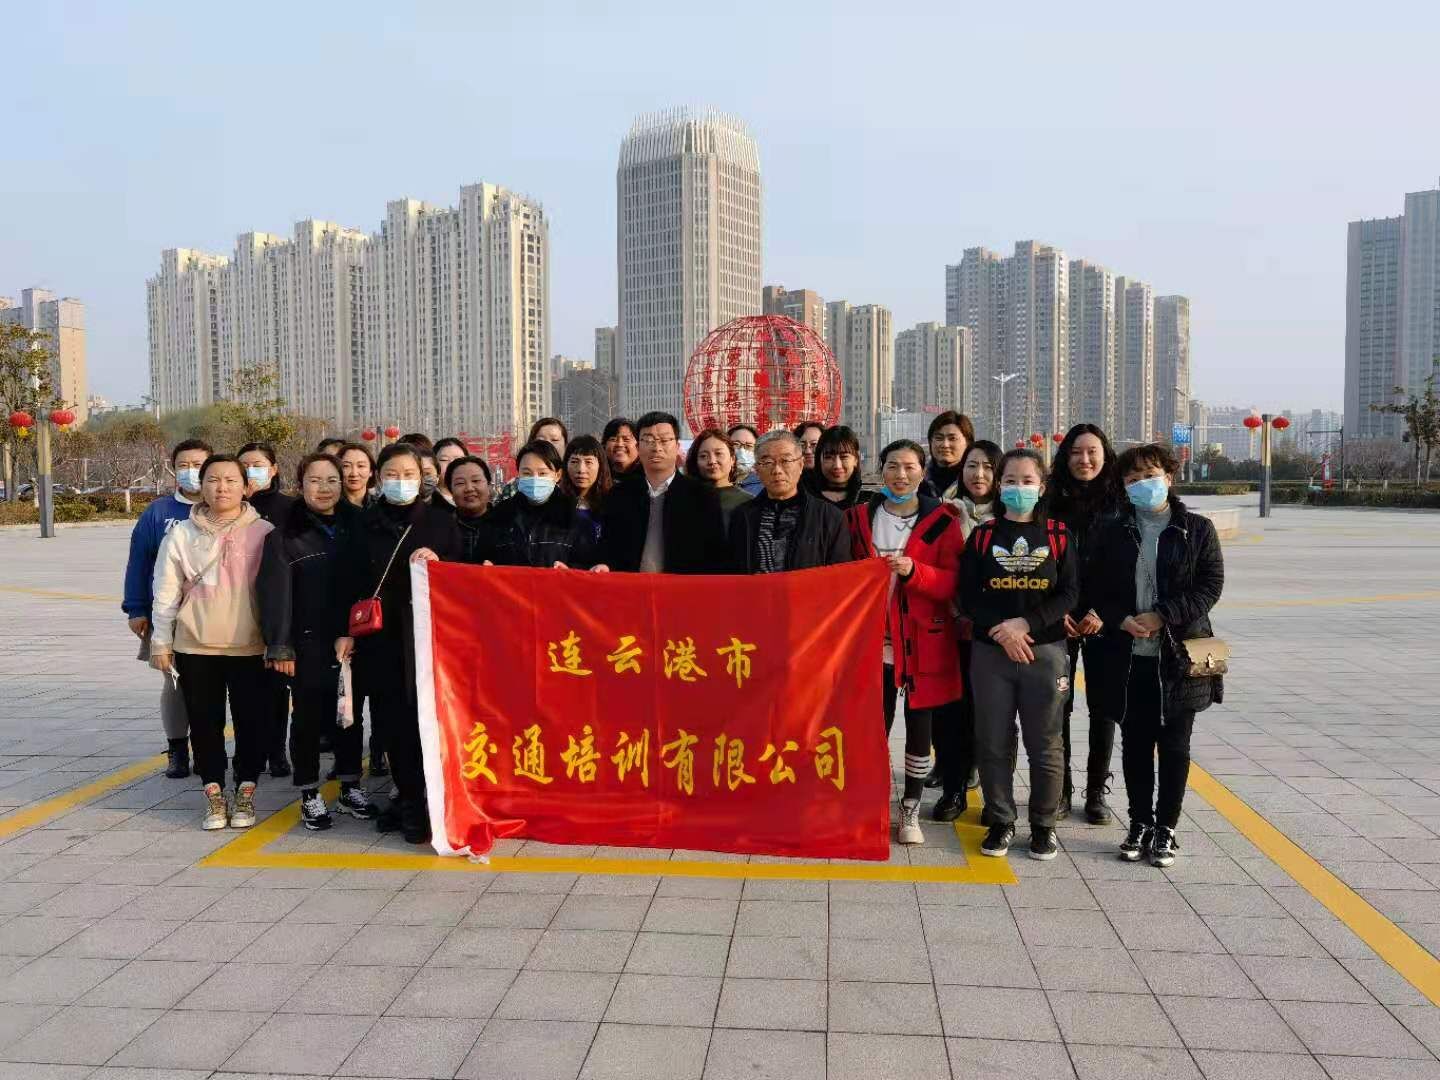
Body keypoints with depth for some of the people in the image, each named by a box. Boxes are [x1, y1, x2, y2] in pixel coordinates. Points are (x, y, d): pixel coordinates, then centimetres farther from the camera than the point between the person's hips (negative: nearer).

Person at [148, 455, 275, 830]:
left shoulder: (264, 532, -3)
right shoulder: (182, 535, 1)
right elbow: (166, 593, 5)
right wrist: (160, 643, 4)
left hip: (251, 647, -1)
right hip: (195, 647, 1)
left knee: (252, 723, 5)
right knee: (205, 724, 9)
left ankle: (245, 793, 20)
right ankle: (214, 794, 21)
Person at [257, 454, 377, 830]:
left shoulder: (355, 525, 7)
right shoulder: (285, 534, -3)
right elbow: (274, 591, -8)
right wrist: (279, 646, -14)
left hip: (351, 641, 3)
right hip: (308, 644, -3)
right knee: (309, 718, 5)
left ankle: (350, 789, 24)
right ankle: (310, 796, 17)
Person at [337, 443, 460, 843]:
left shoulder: (441, 521, 7)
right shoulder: (365, 524, 10)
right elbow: (348, 581, 10)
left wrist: (439, 563, -11)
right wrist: (345, 631, 3)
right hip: (379, 638, 2)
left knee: (426, 717, -6)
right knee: (390, 720, 3)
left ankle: (418, 804, 5)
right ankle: (408, 797, 16)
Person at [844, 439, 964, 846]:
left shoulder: (941, 521, 0)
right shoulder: (857, 517, 6)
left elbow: (952, 583, -5)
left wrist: (913, 571, -20)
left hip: (923, 642, -1)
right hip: (873, 640, 1)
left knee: (919, 727, 7)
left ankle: (911, 809, 22)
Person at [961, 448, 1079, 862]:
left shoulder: (1058, 534, 3)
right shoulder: (983, 536, 4)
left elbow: (1070, 593, -4)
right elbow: (967, 596, -1)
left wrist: (1026, 623, -16)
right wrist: (1002, 631, -15)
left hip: (1046, 651, -1)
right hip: (991, 653, 1)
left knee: (1044, 744, 5)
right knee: (993, 742, 6)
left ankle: (1043, 825, 20)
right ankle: (1001, 822, 20)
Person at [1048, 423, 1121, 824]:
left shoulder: (1120, 504, 0)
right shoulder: (1052, 503, 3)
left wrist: (1103, 612, -11)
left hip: (1104, 621, 0)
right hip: (1059, 621, 1)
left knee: (1103, 707, 5)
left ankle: (1096, 792, 17)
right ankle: (1060, 789, 16)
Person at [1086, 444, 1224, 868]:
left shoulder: (1197, 529, 1)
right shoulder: (1110, 531, 5)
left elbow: (1211, 585, -6)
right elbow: (1094, 586, 5)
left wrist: (1161, 615, -16)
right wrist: (1122, 619, -12)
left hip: (1179, 654, -1)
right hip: (1127, 657, 2)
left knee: (1174, 745, 7)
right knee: (1135, 743, 10)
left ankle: (1165, 829, 20)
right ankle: (1139, 824, 24)